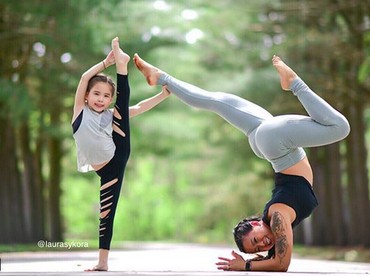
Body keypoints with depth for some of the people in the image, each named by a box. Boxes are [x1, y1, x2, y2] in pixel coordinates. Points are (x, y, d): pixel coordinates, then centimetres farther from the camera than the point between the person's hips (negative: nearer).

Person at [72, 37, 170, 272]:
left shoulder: (110, 115, 11)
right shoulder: (81, 111, 4)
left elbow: (139, 107, 10)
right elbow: (85, 78, -6)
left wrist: (164, 94, 2)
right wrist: (106, 62, -6)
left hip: (119, 157, 2)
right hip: (106, 171, -2)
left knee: (123, 108, -3)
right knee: (106, 215, -2)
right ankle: (103, 263, 6)